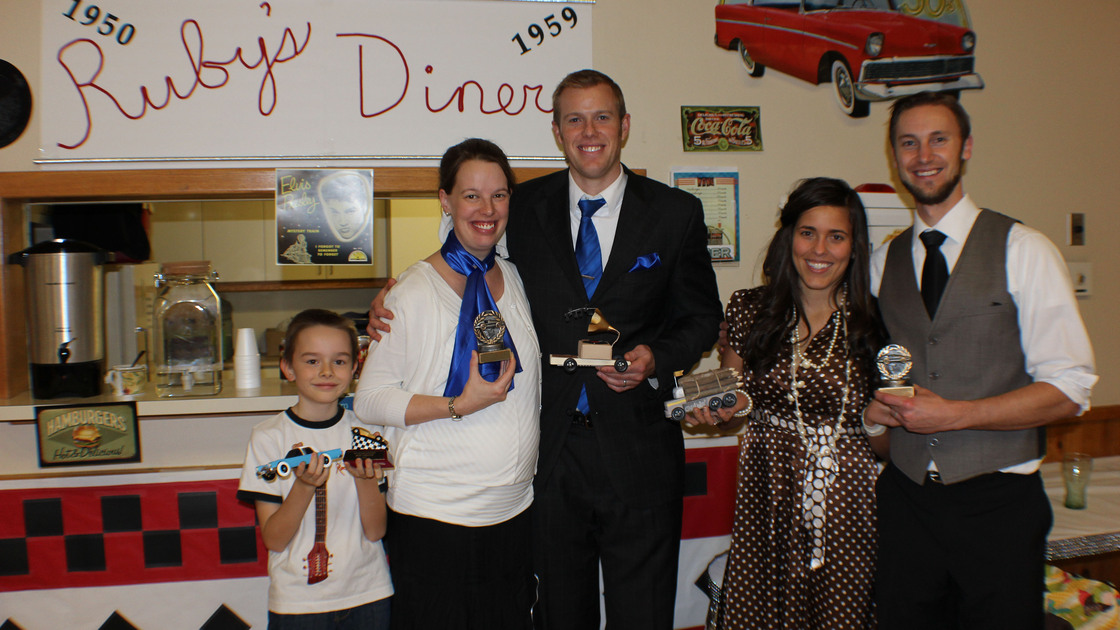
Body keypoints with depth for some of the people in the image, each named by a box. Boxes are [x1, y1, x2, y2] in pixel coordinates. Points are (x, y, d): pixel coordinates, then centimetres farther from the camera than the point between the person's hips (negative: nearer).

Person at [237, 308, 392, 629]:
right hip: (297, 602, -1)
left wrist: (366, 479, -20)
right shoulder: (268, 437, -7)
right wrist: (304, 486, -24)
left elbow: (376, 530, -3)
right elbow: (273, 539, -8)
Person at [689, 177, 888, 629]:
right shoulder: (750, 311, 0)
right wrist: (720, 410, -7)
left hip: (846, 502, -1)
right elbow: (725, 403, 13)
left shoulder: (872, 325, -3)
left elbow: (882, 448, 5)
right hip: (768, 498, 1)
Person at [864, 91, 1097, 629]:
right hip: (906, 499, 3)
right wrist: (875, 403, -4)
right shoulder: (882, 262, 8)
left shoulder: (1022, 250, -5)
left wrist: (952, 413, -18)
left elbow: (1068, 391, -9)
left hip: (998, 503, -3)